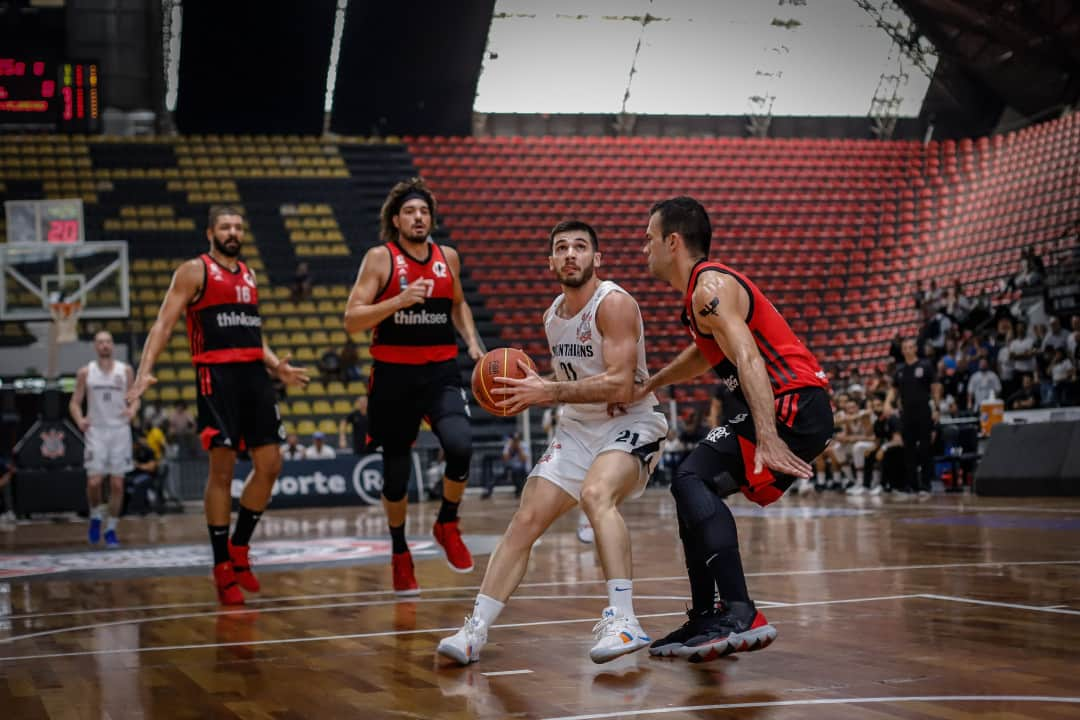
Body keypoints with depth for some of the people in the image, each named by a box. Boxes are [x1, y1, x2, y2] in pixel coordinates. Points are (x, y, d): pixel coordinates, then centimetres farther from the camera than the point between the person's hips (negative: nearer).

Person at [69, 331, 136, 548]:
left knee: (117, 483, 0)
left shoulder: (125, 370, 5)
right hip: (96, 430, -1)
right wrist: (79, 420, -15)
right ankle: (96, 517, 16)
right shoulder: (85, 372, 4)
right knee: (94, 481, -11)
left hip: (120, 430, 1)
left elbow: (135, 398, 9)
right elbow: (75, 402, 6)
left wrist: (132, 409, -15)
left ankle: (111, 529, 11)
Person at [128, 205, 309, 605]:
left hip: (254, 373, 7)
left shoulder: (249, 275, 20)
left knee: (270, 465, 2)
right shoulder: (194, 271, 0)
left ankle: (239, 548, 17)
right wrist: (145, 371, -19)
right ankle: (222, 568, 3)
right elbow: (163, 324, -6)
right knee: (222, 469, -5)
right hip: (217, 374, -7)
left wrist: (277, 366, 14)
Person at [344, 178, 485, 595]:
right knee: (395, 472, 7)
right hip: (394, 374, -2)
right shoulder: (380, 259, -5)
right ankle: (400, 553, 30)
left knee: (460, 445, -24)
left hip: (441, 372, 2)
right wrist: (399, 301, -24)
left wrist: (472, 342, 9)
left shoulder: (448, 258, 7)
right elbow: (351, 321, -11)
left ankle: (447, 526, 2)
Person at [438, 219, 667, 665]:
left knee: (596, 494, -35)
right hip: (577, 428, 8)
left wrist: (548, 391, -24)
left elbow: (619, 386, -25)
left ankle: (623, 620, -36)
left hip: (630, 423, -8)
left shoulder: (614, 304, -16)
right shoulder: (552, 315, 9)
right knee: (526, 521, -2)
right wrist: (531, 391, 3)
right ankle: (475, 630, 1)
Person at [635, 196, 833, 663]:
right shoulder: (700, 291, 19)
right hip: (781, 408, 11)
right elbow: (705, 354, 39)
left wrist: (768, 439, -38)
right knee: (694, 489, 17)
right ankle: (706, 621, 21)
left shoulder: (710, 287, -13)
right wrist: (647, 387, 41)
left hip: (793, 406, -11)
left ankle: (742, 616, -29)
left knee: (693, 481, -21)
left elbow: (748, 359, -27)